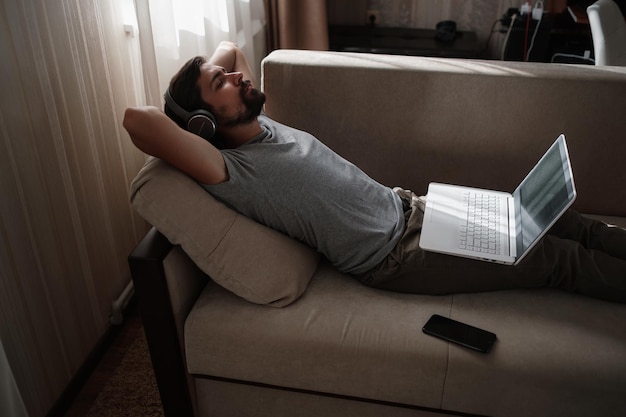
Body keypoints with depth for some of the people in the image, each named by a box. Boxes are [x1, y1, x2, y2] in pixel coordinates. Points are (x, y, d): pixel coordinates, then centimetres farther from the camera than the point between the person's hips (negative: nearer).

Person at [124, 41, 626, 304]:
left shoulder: (261, 124, 5)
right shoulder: (231, 172, -20)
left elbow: (230, 46, 22)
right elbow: (137, 118, -34)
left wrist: (214, 69, 2)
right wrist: (185, 118, -14)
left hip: (408, 206, 8)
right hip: (394, 256, -8)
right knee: (560, 260, -3)